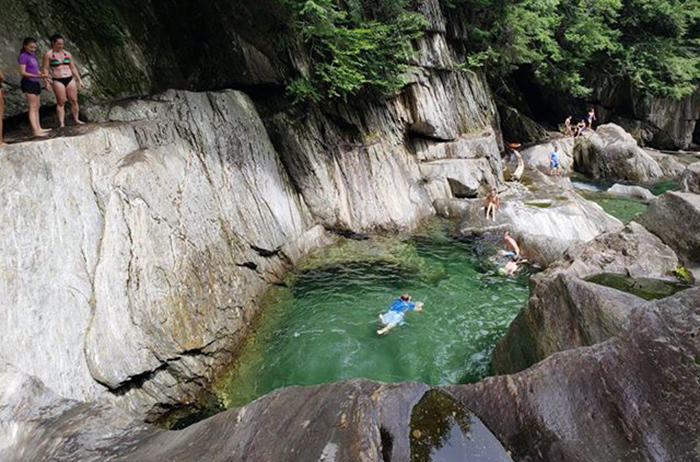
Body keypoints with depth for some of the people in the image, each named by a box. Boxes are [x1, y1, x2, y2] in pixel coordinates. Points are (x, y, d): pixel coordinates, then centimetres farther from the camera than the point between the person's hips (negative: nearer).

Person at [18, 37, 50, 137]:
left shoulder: (33, 56, 15)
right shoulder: (23, 56, -10)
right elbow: (22, 73, -16)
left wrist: (42, 75, 4)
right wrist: (36, 76, -27)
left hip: (36, 83, 9)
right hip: (28, 83, -9)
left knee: (37, 107, 11)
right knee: (33, 107, -11)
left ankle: (39, 128, 17)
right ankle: (35, 130, -13)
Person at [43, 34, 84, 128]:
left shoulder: (67, 54, 12)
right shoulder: (48, 54, 0)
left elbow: (73, 68, 17)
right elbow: (45, 69, -2)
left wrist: (79, 80, 14)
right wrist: (47, 82, -11)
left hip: (70, 79, 4)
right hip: (58, 81, -4)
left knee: (74, 100, 3)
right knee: (61, 102, -4)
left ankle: (76, 119, 15)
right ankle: (61, 123, -3)